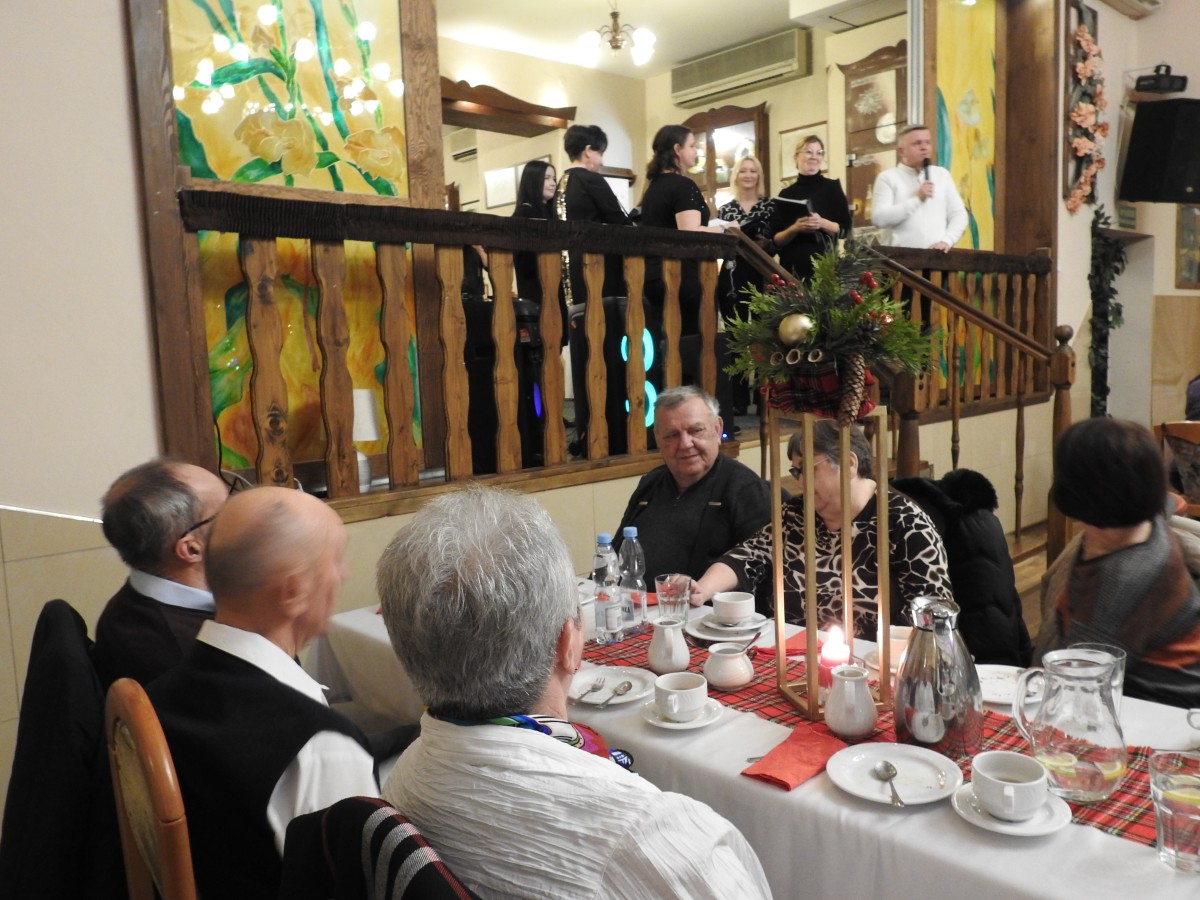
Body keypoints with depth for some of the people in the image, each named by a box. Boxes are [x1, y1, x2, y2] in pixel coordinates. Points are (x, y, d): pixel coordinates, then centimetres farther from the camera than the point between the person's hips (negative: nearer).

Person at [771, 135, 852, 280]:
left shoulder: (832, 187, 7)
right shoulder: (786, 194, 9)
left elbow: (845, 229, 4)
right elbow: (776, 240, 6)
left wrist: (823, 223, -13)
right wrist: (794, 229, -13)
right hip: (792, 266, 1)